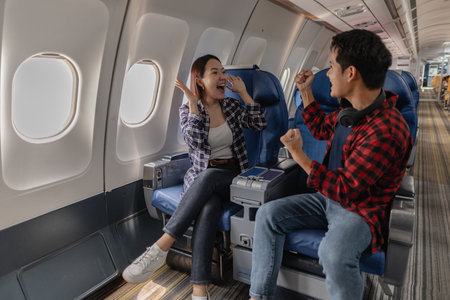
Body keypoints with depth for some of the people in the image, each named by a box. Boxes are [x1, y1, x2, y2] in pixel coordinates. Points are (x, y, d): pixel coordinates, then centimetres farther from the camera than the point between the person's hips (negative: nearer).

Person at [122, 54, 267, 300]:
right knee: (209, 206, -36)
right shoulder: (187, 110, 4)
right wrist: (193, 102, -15)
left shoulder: (231, 106, 11)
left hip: (230, 175, 1)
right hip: (200, 176, -1)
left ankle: (160, 248, -34)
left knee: (206, 178, -36)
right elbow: (195, 141, -14)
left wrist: (243, 92, 0)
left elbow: (260, 124, 0)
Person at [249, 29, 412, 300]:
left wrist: (299, 155, -22)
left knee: (333, 254, -39)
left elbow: (346, 191, -25)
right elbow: (322, 128, 22)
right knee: (268, 214, -4)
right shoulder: (353, 110, 1)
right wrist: (306, 91, 14)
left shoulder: (385, 130, -27)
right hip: (329, 198, 9)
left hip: (361, 209, -8)